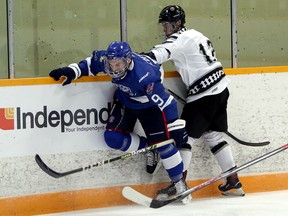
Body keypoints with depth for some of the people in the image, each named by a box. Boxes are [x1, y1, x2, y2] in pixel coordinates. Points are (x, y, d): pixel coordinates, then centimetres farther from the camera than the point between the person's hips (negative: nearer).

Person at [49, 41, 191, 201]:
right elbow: (91, 63, -1)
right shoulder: (105, 59, -26)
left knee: (163, 142, -14)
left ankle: (180, 183, 2)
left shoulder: (145, 77, -43)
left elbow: (166, 102, -38)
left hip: (149, 103, -6)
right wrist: (73, 71, -12)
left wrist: (176, 127, -35)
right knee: (113, 137, -10)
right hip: (124, 100, 6)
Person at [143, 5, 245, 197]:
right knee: (214, 136, 16)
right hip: (220, 89, 9)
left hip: (204, 95, -9)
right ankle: (234, 183, 17)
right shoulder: (195, 35, 17)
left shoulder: (180, 38, -12)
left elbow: (161, 53, -30)